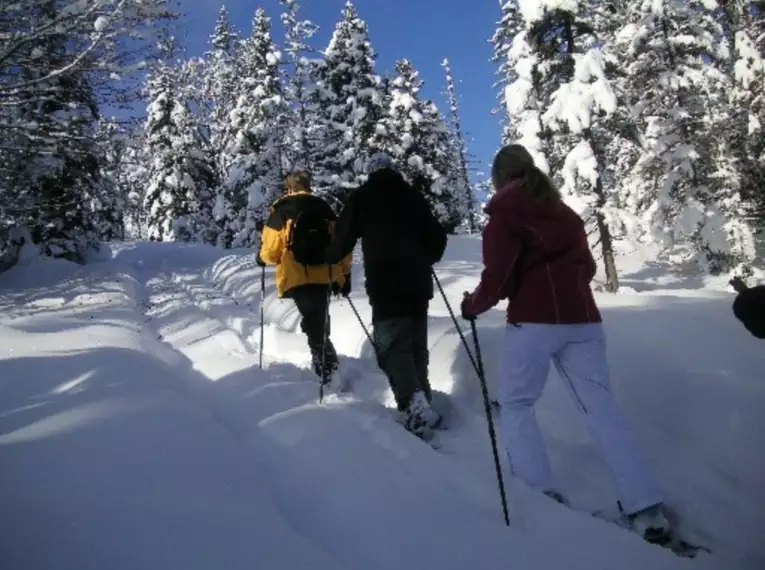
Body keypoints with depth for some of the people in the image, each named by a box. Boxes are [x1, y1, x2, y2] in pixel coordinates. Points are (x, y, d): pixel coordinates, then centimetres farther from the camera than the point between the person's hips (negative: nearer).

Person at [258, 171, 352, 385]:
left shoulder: (281, 210, 3)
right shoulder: (324, 208, 13)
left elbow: (271, 249, -1)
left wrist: (262, 258, 22)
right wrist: (345, 274, 18)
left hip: (298, 278, -4)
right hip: (325, 275, 4)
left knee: (312, 323, -3)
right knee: (320, 320, 21)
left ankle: (326, 366, -13)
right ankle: (327, 361, 27)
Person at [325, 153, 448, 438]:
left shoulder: (361, 196, 5)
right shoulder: (412, 195, 14)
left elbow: (343, 236, 3)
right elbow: (438, 237, 16)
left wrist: (330, 257, 23)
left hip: (385, 284, -4)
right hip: (418, 282, 4)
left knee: (393, 346, -7)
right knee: (417, 346, 14)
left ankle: (414, 407, -23)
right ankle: (423, 404, 13)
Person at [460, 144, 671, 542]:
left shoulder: (504, 214, -2)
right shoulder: (565, 213, 17)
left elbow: (498, 277, -10)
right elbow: (587, 268, 19)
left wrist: (473, 305, 6)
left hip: (532, 320, -6)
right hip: (582, 319, 6)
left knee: (515, 405, 10)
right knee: (600, 406, 6)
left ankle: (540, 494, 2)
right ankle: (646, 507, 3)